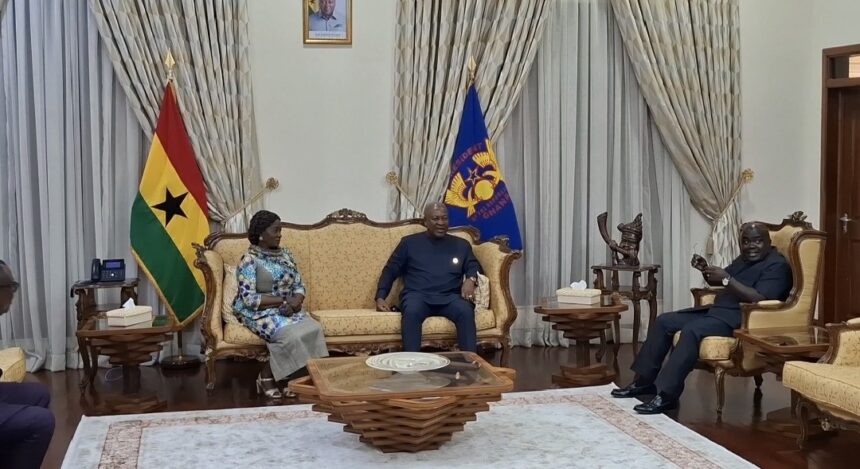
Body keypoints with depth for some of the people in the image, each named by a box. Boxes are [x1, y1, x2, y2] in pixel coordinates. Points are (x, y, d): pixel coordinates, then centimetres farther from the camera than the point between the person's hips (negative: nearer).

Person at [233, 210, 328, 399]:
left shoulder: (285, 254, 11)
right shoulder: (249, 260, -10)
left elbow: (299, 285, 9)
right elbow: (249, 299, -18)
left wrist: (296, 301, -15)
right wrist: (283, 301, -20)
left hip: (286, 310, 6)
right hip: (258, 312, -6)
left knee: (313, 329, -23)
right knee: (291, 335, -32)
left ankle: (286, 377, -12)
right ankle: (266, 376, -9)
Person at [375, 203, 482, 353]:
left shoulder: (461, 244, 21)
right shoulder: (409, 242, 17)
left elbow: (474, 266, 18)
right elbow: (390, 270, 15)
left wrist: (471, 279, -8)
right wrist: (380, 297, -1)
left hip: (450, 297, 1)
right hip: (417, 295, -1)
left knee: (466, 311, -33)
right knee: (411, 311, -37)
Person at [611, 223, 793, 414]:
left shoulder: (777, 265, -10)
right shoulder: (745, 258, 18)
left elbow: (758, 299, -24)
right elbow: (717, 282, 27)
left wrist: (727, 279, -25)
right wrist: (705, 269, 6)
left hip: (741, 319, -10)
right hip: (717, 310, 10)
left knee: (691, 330, -32)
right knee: (664, 321, 3)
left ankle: (667, 395, -33)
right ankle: (644, 380, 4)